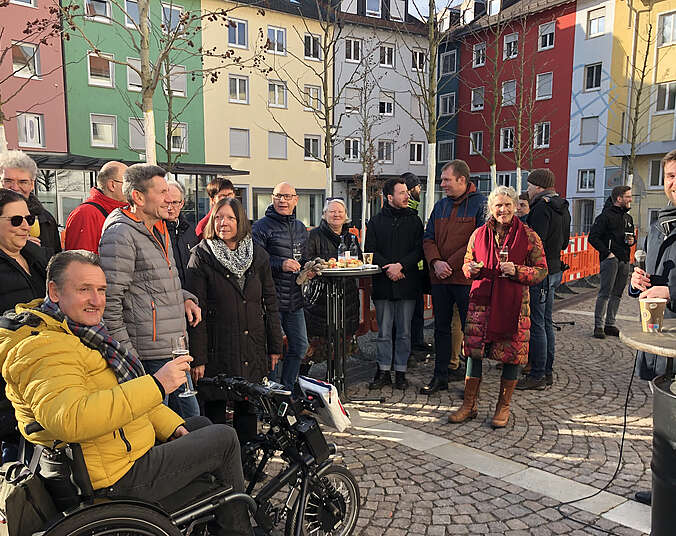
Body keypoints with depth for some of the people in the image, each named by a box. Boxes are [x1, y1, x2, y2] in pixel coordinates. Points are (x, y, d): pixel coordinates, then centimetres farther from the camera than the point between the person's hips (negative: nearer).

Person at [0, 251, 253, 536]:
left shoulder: (77, 331, 13)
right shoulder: (43, 348, -22)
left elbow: (126, 395, 17)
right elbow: (69, 420, -40)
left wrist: (174, 427, 7)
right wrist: (156, 384, -39)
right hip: (118, 480, -11)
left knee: (200, 425, 23)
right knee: (224, 438, -5)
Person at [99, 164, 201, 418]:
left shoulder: (159, 229, 16)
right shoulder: (121, 234, -13)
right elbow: (109, 301, -18)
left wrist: (183, 297, 9)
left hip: (174, 350, 9)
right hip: (149, 355, -9)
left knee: (191, 416, 17)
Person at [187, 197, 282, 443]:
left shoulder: (258, 255, 6)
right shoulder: (202, 256, -4)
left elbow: (270, 303, 10)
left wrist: (275, 346, 8)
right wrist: (197, 358, -12)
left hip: (253, 351, 3)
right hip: (217, 350, -3)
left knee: (248, 409, 12)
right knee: (215, 409, 5)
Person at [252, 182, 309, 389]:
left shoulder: (301, 228, 16)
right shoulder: (262, 226, -5)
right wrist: (280, 264, -24)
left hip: (295, 301, 7)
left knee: (299, 346, 11)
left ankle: (287, 390, 28)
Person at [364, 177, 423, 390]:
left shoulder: (414, 220, 9)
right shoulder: (376, 222, 7)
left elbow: (419, 250, 0)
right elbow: (370, 251, 0)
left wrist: (401, 265, -14)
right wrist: (387, 268, -13)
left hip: (407, 283, 0)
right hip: (383, 284, 0)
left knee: (404, 332, 6)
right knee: (384, 332, 6)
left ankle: (401, 372, 17)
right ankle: (383, 371, 16)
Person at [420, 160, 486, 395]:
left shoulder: (480, 204, -5)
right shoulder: (440, 205, 14)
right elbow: (428, 238, 12)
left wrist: (452, 264, -15)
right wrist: (436, 262, -7)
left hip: (467, 277, -6)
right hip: (439, 278, 6)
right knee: (441, 327, 12)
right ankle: (440, 375, 23)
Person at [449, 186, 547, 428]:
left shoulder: (528, 236, 0)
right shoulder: (479, 234, 8)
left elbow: (541, 270, 1)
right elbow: (467, 264, 17)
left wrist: (516, 271, -15)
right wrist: (472, 269, -6)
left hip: (513, 303, -2)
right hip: (481, 300, 2)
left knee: (512, 354, 4)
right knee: (473, 351, 2)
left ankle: (503, 407, 23)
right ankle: (469, 404, 18)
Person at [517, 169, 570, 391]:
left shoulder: (542, 207, -16)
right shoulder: (562, 208, 15)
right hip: (554, 270, 10)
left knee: (536, 324, -4)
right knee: (546, 322, 16)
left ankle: (537, 376, 2)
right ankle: (547, 371, 24)